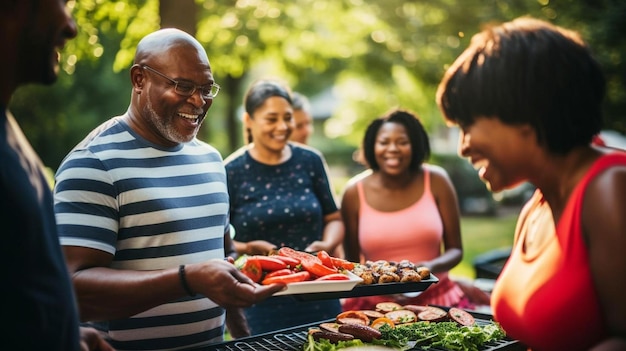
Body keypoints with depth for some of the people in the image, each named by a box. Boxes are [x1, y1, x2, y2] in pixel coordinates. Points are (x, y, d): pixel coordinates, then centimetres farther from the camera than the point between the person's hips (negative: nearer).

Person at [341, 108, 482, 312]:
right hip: (374, 304, 0)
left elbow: (455, 250, 6)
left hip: (436, 299, 1)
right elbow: (352, 263, 8)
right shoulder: (355, 193, -1)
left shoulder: (436, 181, 0)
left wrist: (430, 267, -14)